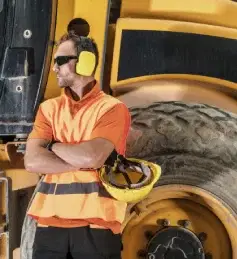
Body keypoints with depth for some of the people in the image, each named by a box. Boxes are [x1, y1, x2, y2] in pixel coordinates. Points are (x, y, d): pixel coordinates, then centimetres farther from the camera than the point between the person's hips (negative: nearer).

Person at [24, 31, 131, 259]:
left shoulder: (112, 108, -2)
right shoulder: (48, 108, 11)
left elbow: (92, 156, -18)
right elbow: (32, 162, -3)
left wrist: (53, 146, -2)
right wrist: (83, 162, -11)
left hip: (95, 225, -4)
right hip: (50, 223, 4)